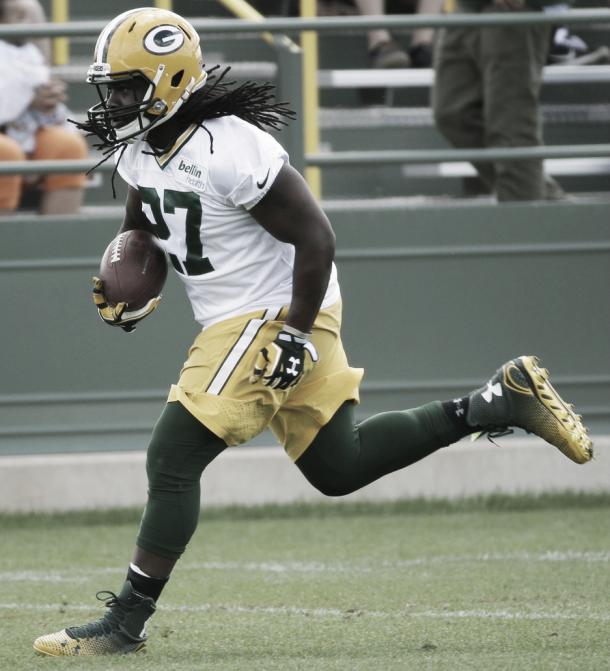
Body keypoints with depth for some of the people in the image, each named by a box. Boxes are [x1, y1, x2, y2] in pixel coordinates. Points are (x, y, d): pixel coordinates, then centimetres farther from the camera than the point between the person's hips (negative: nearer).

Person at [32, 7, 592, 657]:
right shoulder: (141, 146, 2)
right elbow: (140, 223, 23)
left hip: (275, 318, -10)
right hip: (233, 322, 10)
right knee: (337, 468, 16)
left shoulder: (229, 149, -25)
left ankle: (126, 621, -5)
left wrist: (296, 335, -23)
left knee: (171, 459, -11)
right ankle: (504, 400, 21)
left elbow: (315, 236, -22)